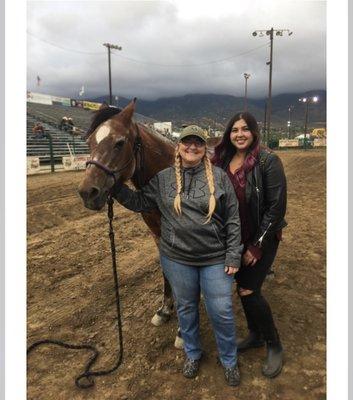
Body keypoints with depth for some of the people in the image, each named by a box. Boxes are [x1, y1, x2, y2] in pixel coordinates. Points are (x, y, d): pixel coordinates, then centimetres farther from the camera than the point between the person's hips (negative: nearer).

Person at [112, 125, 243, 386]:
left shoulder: (219, 177, -6)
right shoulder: (162, 179, -2)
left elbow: (233, 220, -4)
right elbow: (139, 202, 6)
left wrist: (233, 257, -6)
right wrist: (115, 186, -6)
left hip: (215, 259, -1)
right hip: (177, 259, 2)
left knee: (222, 313, 10)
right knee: (186, 309, 20)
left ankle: (229, 360, 38)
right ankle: (193, 354, 47)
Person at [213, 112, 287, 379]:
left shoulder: (268, 161, -16)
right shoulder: (224, 161, 1)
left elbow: (276, 207, -17)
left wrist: (257, 245, -16)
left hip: (262, 238, -5)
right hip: (235, 238, 6)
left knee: (249, 290, -4)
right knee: (243, 287, 15)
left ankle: (275, 346, 22)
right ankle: (256, 334, 40)